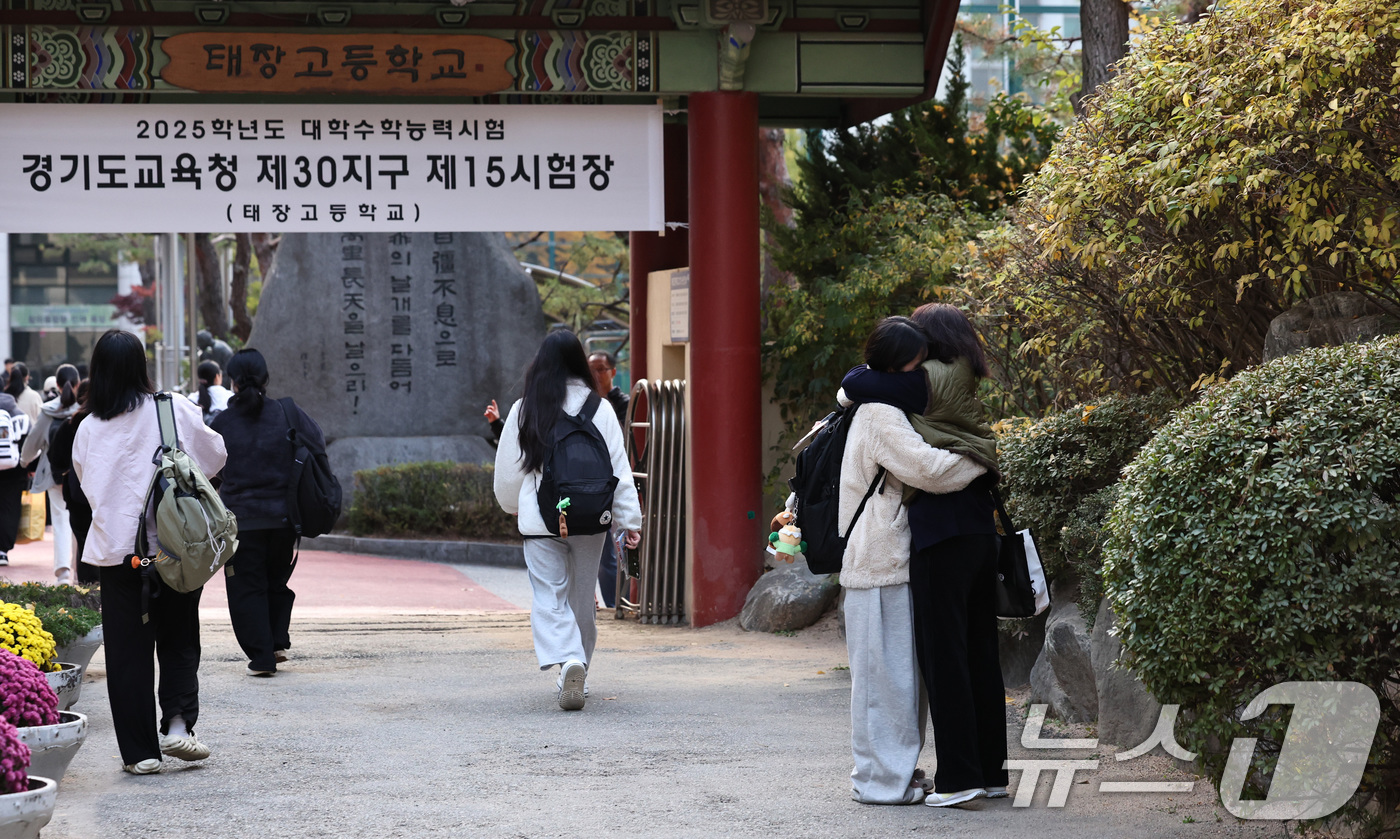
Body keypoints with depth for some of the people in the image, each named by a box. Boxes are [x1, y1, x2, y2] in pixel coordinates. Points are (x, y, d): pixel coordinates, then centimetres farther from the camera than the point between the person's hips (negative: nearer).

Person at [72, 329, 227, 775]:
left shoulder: (89, 428, -1)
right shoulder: (175, 411, -5)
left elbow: (88, 487, 11)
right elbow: (215, 456, 8)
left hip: (116, 549, 1)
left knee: (127, 652, 6)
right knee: (178, 641, 14)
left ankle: (140, 750, 6)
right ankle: (177, 723, -3)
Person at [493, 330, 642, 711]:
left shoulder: (523, 410, -2)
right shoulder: (598, 409, -2)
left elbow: (507, 470, 6)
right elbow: (618, 468, -2)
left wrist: (513, 505, 25)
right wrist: (630, 519, 1)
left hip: (540, 521, -1)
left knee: (549, 597, -2)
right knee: (581, 598, 14)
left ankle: (567, 660, -26)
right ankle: (576, 675, 24)